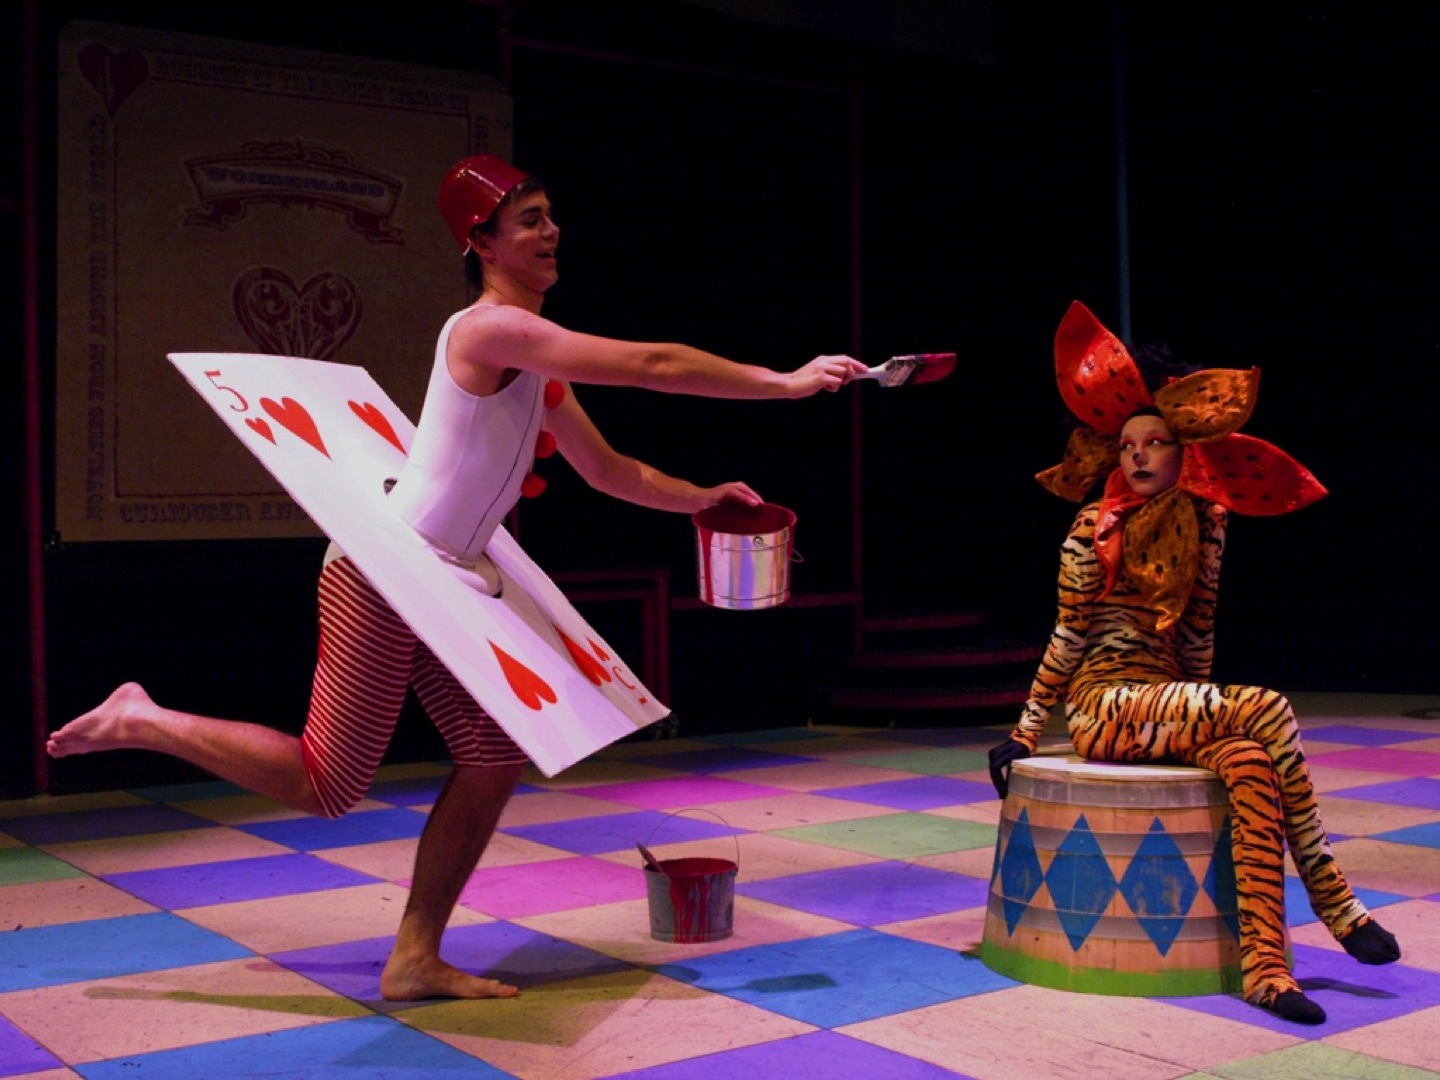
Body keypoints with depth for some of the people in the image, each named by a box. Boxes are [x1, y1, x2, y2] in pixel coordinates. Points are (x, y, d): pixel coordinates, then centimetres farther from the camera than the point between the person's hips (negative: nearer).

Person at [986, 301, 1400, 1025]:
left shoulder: (1203, 528, 10)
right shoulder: (1095, 529, -4)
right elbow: (1068, 637, -2)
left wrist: (1203, 712, 19)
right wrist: (1026, 732, 0)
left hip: (1171, 705, 5)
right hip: (1102, 704, -5)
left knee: (1251, 762, -29)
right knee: (1266, 710, -27)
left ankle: (1263, 965, -29)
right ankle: (1333, 901, -20)